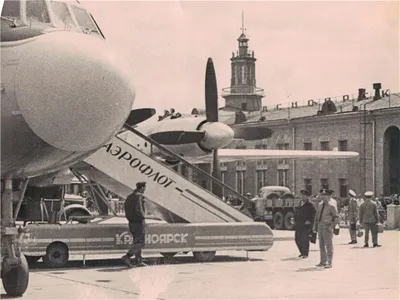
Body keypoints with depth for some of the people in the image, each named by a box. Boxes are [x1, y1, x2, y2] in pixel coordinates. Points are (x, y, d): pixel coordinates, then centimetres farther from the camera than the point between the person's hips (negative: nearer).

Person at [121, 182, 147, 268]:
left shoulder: (129, 196, 13)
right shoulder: (139, 196, -14)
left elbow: (127, 210, 15)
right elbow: (138, 209, -25)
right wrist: (143, 217, -12)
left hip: (131, 222, 9)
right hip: (138, 222, -9)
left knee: (136, 242, 14)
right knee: (140, 242, -5)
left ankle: (139, 261, 15)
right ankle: (127, 257, -18)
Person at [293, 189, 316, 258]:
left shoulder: (310, 205, -4)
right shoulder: (300, 204, 18)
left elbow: (314, 214, -10)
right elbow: (296, 213, 29)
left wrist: (309, 221, -17)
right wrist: (294, 219, 15)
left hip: (306, 225, -7)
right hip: (298, 225, 7)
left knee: (304, 239, -7)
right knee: (297, 239, 8)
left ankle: (305, 253, 2)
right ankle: (302, 252, 22)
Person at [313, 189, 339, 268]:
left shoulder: (331, 206, -10)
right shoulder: (320, 204, 11)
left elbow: (336, 217, -9)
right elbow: (317, 215, 18)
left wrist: (332, 226, -17)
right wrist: (315, 225, 13)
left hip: (327, 228, -7)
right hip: (320, 227, 7)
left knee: (328, 245, -5)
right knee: (321, 245, 12)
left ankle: (329, 263, -2)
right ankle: (323, 261, 20)